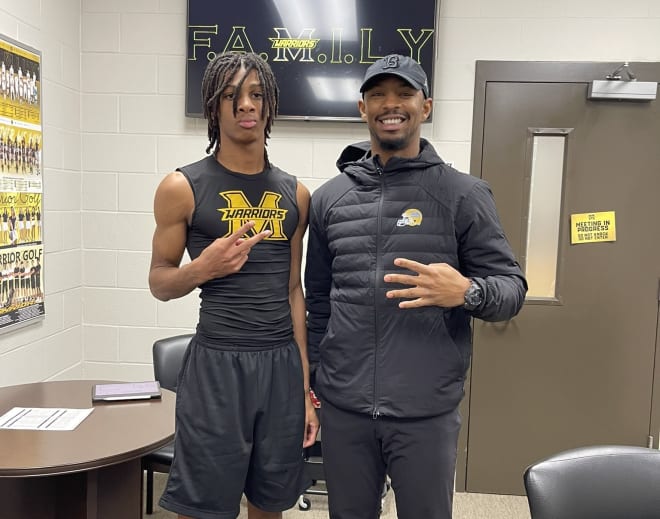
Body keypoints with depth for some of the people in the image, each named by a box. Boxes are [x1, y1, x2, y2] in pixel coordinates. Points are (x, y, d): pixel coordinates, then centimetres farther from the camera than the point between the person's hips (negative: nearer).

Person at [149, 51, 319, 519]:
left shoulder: (294, 194, 7)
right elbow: (159, 282, 3)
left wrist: (306, 386, 9)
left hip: (284, 362, 4)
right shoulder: (182, 187, -4)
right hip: (217, 362, -3)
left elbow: (293, 290, 10)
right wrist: (202, 269, -20)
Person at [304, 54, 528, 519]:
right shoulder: (328, 197, 7)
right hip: (342, 408, 3)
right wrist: (309, 380, 12)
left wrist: (467, 292, -24)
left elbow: (512, 287, -3)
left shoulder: (464, 194, -3)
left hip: (426, 411, -2)